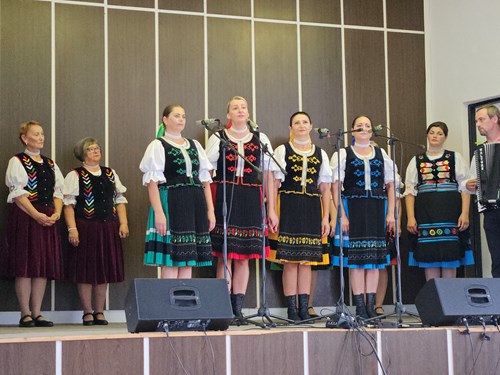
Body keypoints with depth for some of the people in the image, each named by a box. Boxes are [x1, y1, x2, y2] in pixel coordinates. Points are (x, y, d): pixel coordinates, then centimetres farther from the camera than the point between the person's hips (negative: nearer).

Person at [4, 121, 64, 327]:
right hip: (25, 218, -6)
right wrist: (37, 215, -18)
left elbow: (58, 191, 13)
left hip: (48, 219, 6)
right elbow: (18, 194, -10)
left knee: (44, 266, 3)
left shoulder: (50, 164, 18)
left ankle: (37, 313, 8)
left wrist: (56, 213, -5)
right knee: (25, 266, -6)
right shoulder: (17, 162, -1)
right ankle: (25, 314, -1)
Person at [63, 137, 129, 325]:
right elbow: (68, 204, -6)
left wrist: (123, 223, 3)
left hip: (108, 229, 4)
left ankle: (99, 312, 14)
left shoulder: (111, 174, 15)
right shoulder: (75, 176, 1)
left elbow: (120, 200, 14)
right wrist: (72, 229, -15)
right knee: (86, 270, -1)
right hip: (85, 228, -4)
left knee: (104, 269, 6)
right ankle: (87, 312, 8)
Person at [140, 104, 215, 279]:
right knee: (171, 260, -7)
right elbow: (152, 182, -6)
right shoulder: (158, 146, 2)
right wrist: (159, 213, -16)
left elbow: (205, 179, 16)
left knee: (188, 261, 4)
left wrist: (210, 210, 7)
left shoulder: (195, 145, 18)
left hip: (195, 205, 5)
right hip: (171, 204, -5)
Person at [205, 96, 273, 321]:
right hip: (224, 198, -2)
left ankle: (238, 308, 9)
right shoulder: (218, 138, 6)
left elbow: (268, 174, 11)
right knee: (225, 254, -5)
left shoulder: (261, 139, 12)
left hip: (251, 199, 2)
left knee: (243, 256, 4)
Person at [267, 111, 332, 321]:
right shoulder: (282, 151, 5)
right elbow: (274, 184, -1)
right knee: (290, 259, -5)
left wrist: (326, 217, 5)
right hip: (288, 207, -3)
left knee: (307, 259, 3)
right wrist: (272, 211, -11)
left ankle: (304, 308, 8)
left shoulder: (320, 154, 13)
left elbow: (325, 188, 11)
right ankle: (292, 309, 0)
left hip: (312, 209, 3)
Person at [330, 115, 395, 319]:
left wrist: (390, 213, 0)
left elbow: (390, 185, 11)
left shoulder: (381, 154, 15)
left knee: (375, 256, 2)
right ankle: (360, 306, -2)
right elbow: (335, 186, -2)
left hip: (377, 208, 3)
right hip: (353, 207, -3)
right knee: (356, 257, -5)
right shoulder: (343, 154, 6)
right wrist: (341, 215, -11)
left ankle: (370, 305, 6)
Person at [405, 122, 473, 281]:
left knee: (449, 255, -2)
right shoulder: (416, 161, 14)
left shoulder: (455, 158, 11)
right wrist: (410, 217, -3)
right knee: (429, 256, -1)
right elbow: (410, 190, 8)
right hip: (425, 213, 1)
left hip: (450, 213, -1)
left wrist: (465, 213, -7)